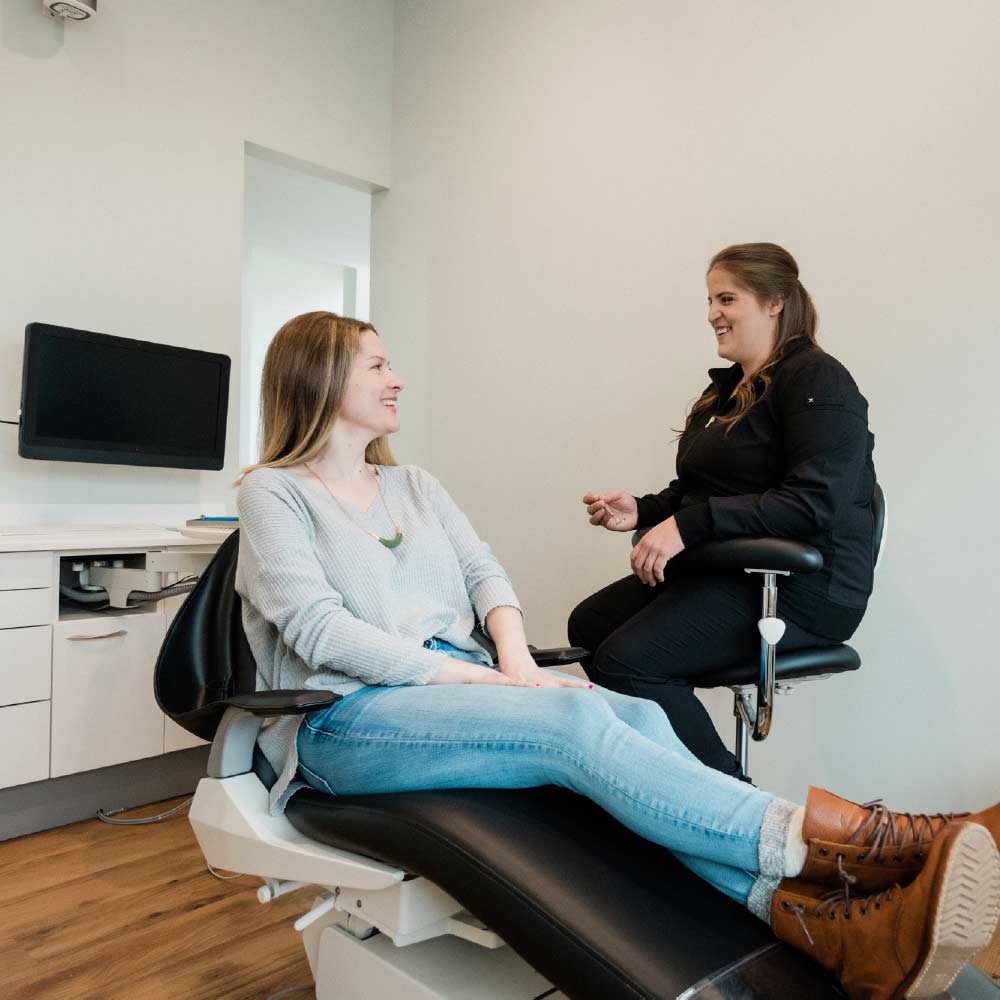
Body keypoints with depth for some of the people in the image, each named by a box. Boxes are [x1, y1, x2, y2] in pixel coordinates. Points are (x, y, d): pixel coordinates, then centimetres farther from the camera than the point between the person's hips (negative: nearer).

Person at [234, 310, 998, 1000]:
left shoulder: (415, 485, 21)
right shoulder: (274, 493, 2)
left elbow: (484, 573, 11)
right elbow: (322, 632, -12)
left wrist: (515, 657, -11)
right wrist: (483, 678, -18)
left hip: (462, 684, 6)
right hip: (350, 719, -5)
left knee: (639, 715, -25)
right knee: (576, 721, -31)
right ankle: (866, 840, -37)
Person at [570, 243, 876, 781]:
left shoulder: (817, 379, -10)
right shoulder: (729, 386, 18)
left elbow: (814, 503, -23)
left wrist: (688, 524, -28)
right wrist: (644, 509, 1)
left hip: (800, 588, -9)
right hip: (725, 568, 9)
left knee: (628, 660, -24)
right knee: (588, 624, -3)